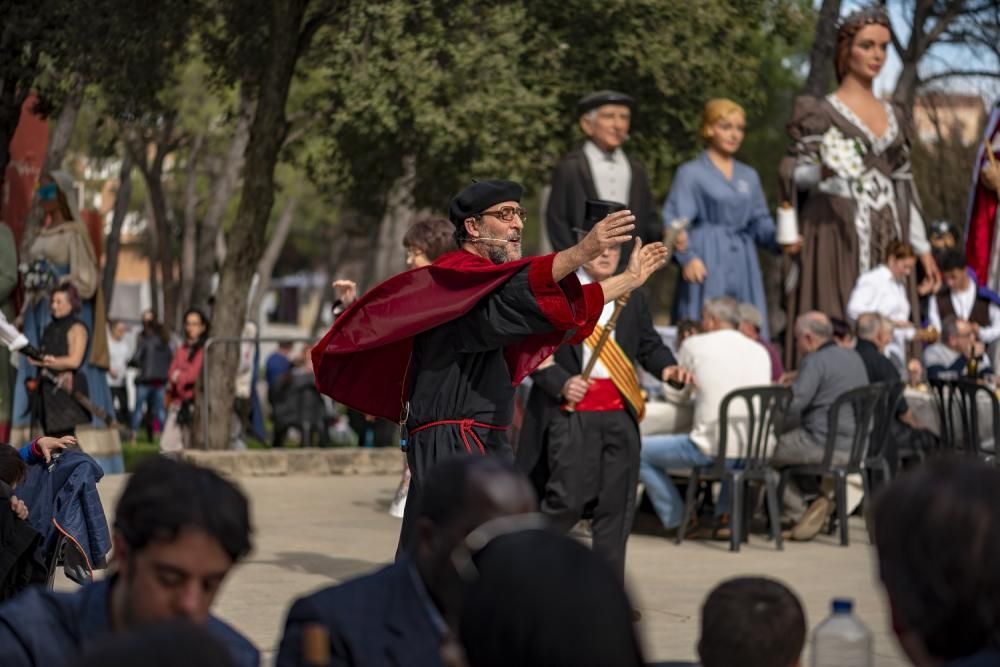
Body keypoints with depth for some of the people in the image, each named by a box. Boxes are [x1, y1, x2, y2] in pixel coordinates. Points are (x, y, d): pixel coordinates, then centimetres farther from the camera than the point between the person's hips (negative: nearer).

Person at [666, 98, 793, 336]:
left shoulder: (749, 176, 17)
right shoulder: (691, 173, 1)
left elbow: (760, 221, 18)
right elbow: (674, 222, -7)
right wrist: (687, 257, -23)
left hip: (744, 267, 5)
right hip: (708, 266, -5)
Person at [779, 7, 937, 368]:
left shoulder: (894, 115, 17)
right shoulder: (821, 113, 1)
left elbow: (905, 187, 18)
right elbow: (796, 174, -2)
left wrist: (922, 248, 14)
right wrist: (822, 172, -25)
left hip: (886, 242, 5)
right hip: (836, 236, -5)